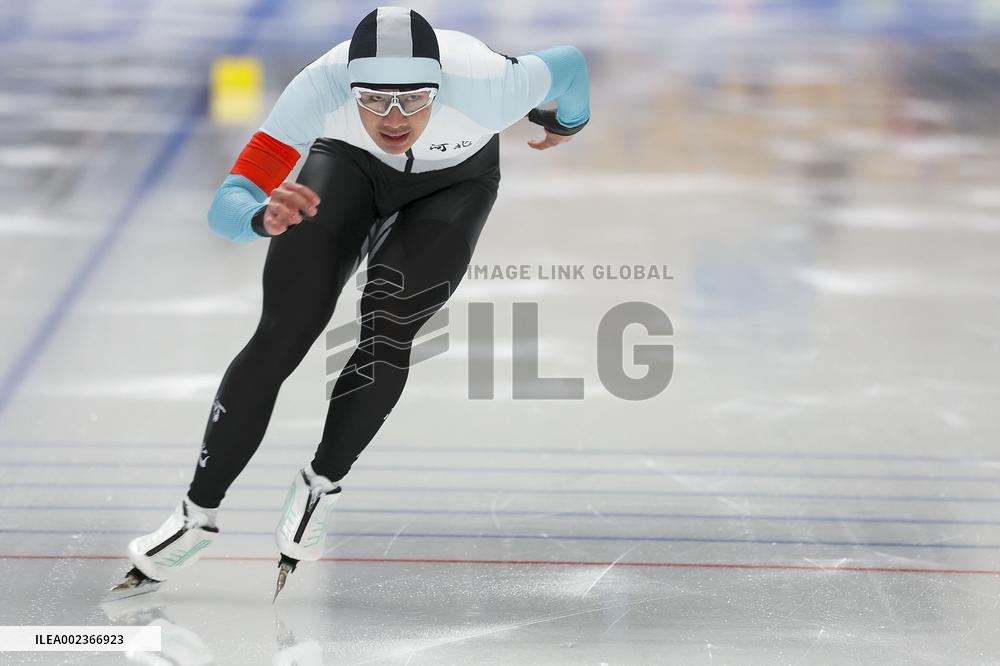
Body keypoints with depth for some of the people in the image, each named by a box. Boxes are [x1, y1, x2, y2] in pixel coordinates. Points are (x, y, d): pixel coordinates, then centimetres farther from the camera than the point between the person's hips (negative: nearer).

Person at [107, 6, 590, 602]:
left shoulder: (481, 88, -40)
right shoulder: (320, 89, -40)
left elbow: (570, 64, -18)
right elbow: (226, 207, -41)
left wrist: (568, 125, 4)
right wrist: (265, 217, -64)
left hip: (456, 181, 0)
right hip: (350, 162, 0)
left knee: (388, 330, -20)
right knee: (283, 335, -10)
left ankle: (323, 485, 4)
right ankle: (197, 517, 1)